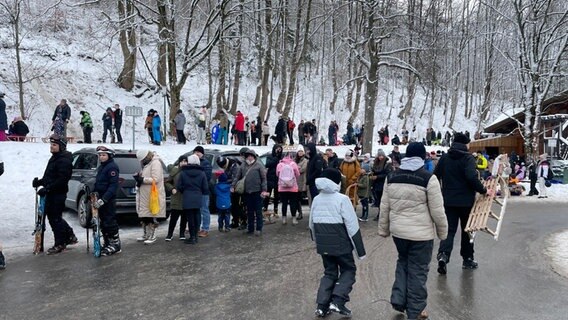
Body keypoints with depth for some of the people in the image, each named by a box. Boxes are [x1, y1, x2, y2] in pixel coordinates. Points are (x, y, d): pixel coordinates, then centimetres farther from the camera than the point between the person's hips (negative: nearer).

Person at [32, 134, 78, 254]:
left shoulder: (64, 160, -16)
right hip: (51, 194, 10)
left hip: (58, 194, -10)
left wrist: (47, 188, -25)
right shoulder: (54, 158, 16)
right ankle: (70, 236, 28)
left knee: (55, 218, -4)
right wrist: (40, 181, 7)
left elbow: (62, 179, -24)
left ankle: (60, 244, 6)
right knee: (52, 215, 16)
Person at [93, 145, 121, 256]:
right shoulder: (101, 167, 16)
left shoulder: (112, 167, -13)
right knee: (103, 223, 13)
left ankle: (115, 244, 3)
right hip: (101, 199, 9)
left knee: (110, 223, -6)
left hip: (109, 200, -9)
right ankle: (107, 244, 22)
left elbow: (113, 185, -20)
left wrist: (103, 199, -26)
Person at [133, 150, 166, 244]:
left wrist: (142, 179, -18)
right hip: (144, 195, 9)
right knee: (143, 216, 14)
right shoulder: (146, 164, 15)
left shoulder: (155, 163, -14)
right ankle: (146, 235, 26)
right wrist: (139, 177, 0)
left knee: (151, 216, -2)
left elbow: (155, 179, -21)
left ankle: (152, 236, 8)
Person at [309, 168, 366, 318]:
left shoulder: (316, 199, 3)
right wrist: (360, 250, -7)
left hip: (323, 245, 5)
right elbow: (352, 226, -14)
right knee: (348, 270, 13)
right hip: (341, 244, -5)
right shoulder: (342, 199, -14)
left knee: (329, 272, 18)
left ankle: (322, 305, 12)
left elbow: (312, 224, 13)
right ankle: (337, 301, -2)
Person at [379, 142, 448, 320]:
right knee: (418, 271, 9)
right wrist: (442, 232, 4)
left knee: (403, 263, 26)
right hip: (421, 233, -4)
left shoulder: (392, 177, 1)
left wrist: (383, 229, 16)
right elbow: (437, 211, -10)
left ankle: (398, 300, 21)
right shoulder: (428, 178, -13)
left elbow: (384, 207, 6)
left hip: (398, 231, 4)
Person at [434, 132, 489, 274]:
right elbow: (472, 178, -24)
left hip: (448, 201, 3)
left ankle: (443, 254, -18)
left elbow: (436, 176, 8)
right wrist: (483, 190, -14)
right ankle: (468, 259, 24)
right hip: (466, 201, -3)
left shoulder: (444, 158, 4)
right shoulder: (468, 158, -11)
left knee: (449, 229, 4)